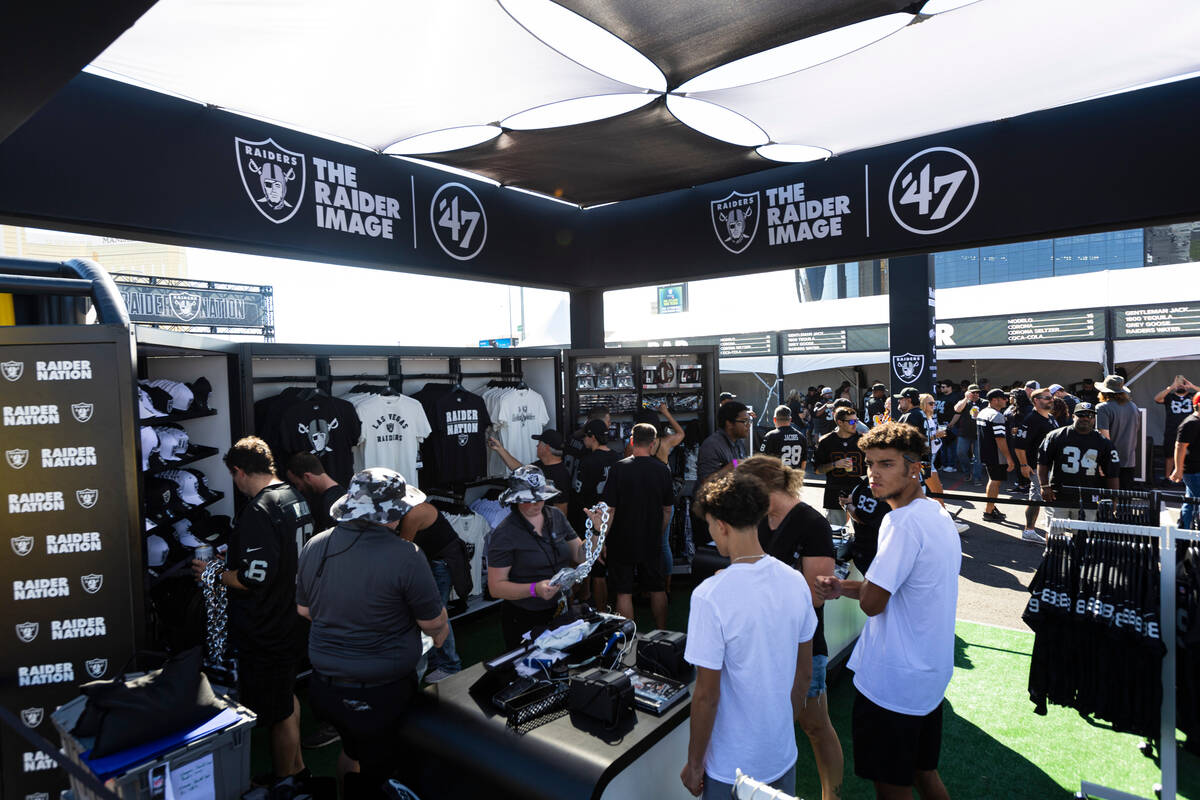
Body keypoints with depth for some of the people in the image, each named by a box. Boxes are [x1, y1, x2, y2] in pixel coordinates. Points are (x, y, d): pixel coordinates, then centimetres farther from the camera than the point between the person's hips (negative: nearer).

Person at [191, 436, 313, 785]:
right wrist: (233, 558, 19)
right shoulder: (297, 498, 4)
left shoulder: (258, 510, -24)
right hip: (295, 622, 10)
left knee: (277, 714, 9)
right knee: (287, 695, 27)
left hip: (267, 635, -9)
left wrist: (214, 574, -10)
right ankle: (296, 763, 45)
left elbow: (255, 578, -28)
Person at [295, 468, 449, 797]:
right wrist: (440, 629, 7)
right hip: (382, 695, -6)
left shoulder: (314, 547, -5)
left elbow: (303, 609, 10)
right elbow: (434, 623, -15)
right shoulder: (404, 555, -24)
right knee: (375, 773, 15)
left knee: (352, 749, 31)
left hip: (324, 689, 6)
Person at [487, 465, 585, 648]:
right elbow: (496, 587, -17)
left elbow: (579, 555, 6)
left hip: (559, 612, 5)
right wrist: (534, 589, -30)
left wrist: (597, 532, -11)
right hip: (524, 621, -5)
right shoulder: (505, 533, -16)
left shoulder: (556, 516, 0)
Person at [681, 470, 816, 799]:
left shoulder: (710, 596, -26)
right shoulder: (796, 581, -8)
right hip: (784, 755, 5)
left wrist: (694, 765, -6)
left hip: (733, 766, -5)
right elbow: (804, 673, 3)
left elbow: (707, 695, -20)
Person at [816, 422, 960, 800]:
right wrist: (844, 587, 1)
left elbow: (872, 603, -23)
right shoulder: (937, 513, 7)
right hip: (930, 674, 9)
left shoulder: (904, 521, -25)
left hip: (893, 682, -9)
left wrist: (852, 586, -3)